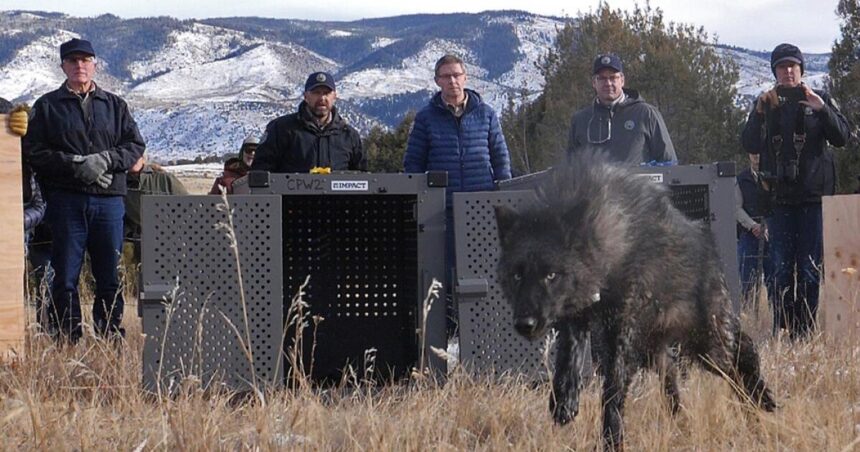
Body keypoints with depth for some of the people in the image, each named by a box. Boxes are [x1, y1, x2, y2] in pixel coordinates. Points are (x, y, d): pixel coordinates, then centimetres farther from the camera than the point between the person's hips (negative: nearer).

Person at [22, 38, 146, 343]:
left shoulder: (115, 106, 15)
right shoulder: (48, 106, 8)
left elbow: (135, 146, 9)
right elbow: (34, 152, 0)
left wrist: (105, 160, -10)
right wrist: (75, 165, -13)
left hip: (109, 200, 2)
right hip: (66, 200, -2)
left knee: (110, 274, 4)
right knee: (65, 275, -3)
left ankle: (111, 337, 11)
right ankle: (65, 339, 1)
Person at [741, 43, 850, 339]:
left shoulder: (819, 100, 6)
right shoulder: (765, 103, 11)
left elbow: (842, 137, -3)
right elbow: (750, 146, 3)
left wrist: (822, 110, -18)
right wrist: (760, 114, -11)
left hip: (814, 195, -2)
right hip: (780, 195, 2)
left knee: (810, 268, -4)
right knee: (781, 267, 2)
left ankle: (806, 330, -1)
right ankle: (782, 329, 4)